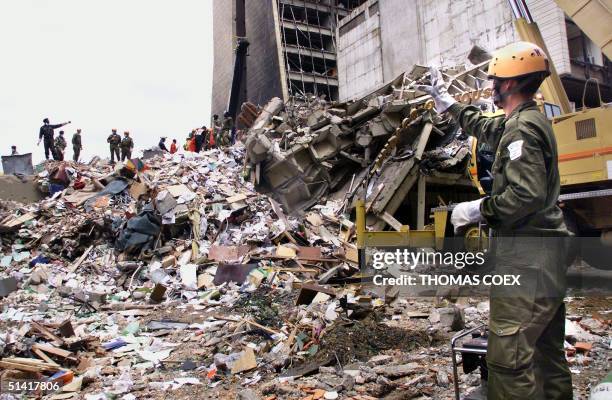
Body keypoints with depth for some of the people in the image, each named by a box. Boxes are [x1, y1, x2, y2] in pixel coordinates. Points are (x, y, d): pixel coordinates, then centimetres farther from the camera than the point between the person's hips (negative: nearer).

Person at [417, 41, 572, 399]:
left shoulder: (522, 127, -15)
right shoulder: (532, 120, 16)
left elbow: (527, 194, -26)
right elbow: (484, 127, 34)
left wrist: (476, 209, -14)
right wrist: (445, 100, 42)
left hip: (526, 258, -11)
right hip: (549, 255, 11)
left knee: (508, 355, -9)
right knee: (548, 350, 19)